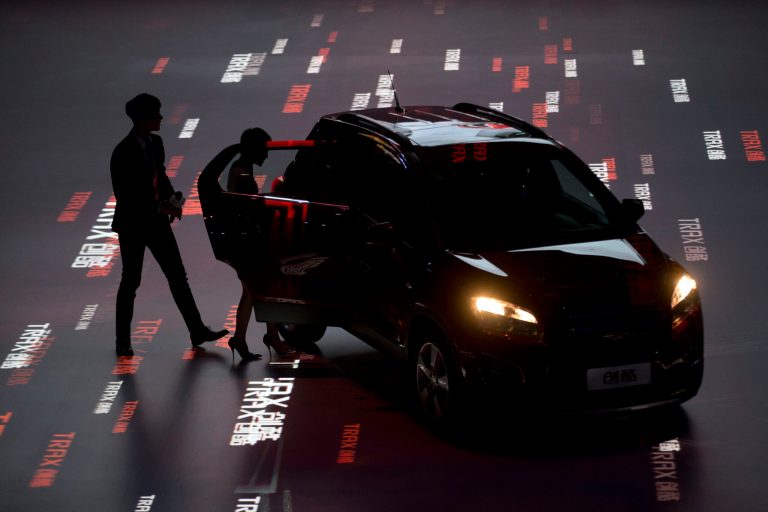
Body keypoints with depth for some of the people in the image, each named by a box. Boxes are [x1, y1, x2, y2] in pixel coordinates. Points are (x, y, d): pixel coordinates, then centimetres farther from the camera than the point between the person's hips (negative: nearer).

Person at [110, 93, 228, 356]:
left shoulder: (155, 143, 1)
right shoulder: (123, 153, -20)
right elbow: (124, 196, -20)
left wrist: (171, 199, -2)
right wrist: (160, 208, -21)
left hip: (157, 221, 7)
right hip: (133, 224, -7)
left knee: (178, 276, 8)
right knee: (130, 281, 4)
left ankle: (197, 331, 14)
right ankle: (123, 341, 18)